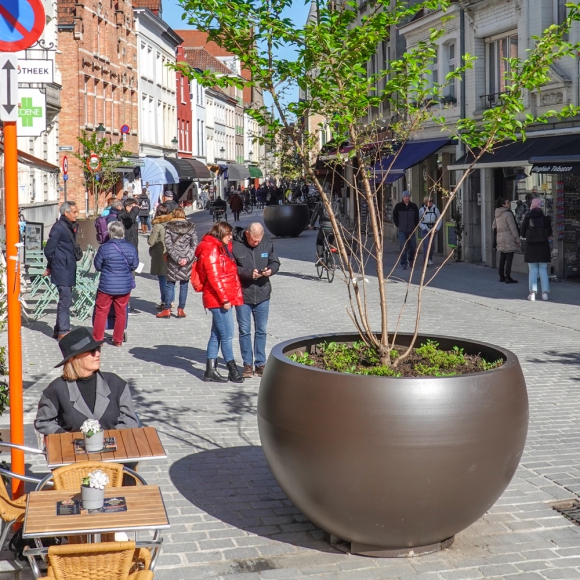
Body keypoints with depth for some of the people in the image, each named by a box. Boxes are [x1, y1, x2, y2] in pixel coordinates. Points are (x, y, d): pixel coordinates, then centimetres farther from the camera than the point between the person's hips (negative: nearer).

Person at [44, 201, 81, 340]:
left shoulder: (71, 227, 12)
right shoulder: (59, 227, -15)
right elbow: (49, 250, -14)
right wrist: (52, 265, 1)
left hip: (69, 270, 9)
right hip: (62, 271, -9)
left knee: (65, 300, 14)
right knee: (65, 300, -7)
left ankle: (58, 330, 23)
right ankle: (63, 332, -2)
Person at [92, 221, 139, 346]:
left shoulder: (104, 248, -14)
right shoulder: (131, 248, -6)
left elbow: (97, 266, -3)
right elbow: (134, 266, 5)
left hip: (107, 286, -3)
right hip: (125, 286, 3)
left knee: (101, 312, 10)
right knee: (121, 313, 13)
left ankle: (97, 339, 14)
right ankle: (118, 340, 20)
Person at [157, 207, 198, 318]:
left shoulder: (169, 227, -4)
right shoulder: (191, 227, 1)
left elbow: (168, 245, -10)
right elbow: (194, 245, -5)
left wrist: (177, 258, -10)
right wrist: (187, 258, -9)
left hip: (173, 260, -1)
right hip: (187, 261, 1)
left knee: (170, 284, 7)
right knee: (184, 284, 8)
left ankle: (167, 309, 5)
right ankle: (181, 309, 9)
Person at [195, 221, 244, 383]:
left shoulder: (221, 248, 17)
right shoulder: (211, 249, -13)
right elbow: (214, 277, -18)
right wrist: (224, 299, -19)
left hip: (222, 298, 10)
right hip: (219, 299, -10)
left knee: (216, 335, 11)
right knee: (227, 335, -3)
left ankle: (211, 370, 16)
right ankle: (233, 371, 6)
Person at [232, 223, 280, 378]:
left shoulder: (267, 243, -1)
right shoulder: (235, 245, -13)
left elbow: (275, 262, 8)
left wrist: (270, 270, -14)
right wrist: (248, 273, -23)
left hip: (262, 295, 3)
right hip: (242, 295, -3)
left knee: (261, 330, 11)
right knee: (244, 331, 6)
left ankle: (260, 363, 21)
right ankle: (247, 364, 16)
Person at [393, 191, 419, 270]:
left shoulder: (414, 206, 4)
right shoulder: (398, 206, -1)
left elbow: (417, 217, 12)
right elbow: (394, 217, 6)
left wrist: (415, 226, 5)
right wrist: (398, 226, 1)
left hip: (411, 230, 2)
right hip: (401, 231, -2)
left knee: (413, 247, 5)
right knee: (403, 247, -9)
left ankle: (411, 260, 30)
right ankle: (403, 263, -5)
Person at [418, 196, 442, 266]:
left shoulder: (435, 209, 2)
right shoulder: (422, 210, -5)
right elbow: (419, 221, -1)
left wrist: (436, 229, -1)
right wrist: (426, 229, -9)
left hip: (432, 229, 3)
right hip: (424, 229, -3)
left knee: (432, 245, 6)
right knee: (426, 244, -15)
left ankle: (430, 259, 26)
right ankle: (426, 260, -15)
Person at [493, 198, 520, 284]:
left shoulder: (498, 214, 12)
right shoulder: (508, 214, -14)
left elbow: (494, 226, 20)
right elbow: (513, 228, -14)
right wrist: (517, 239, -9)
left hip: (500, 237, 8)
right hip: (509, 238, -8)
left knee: (502, 258, 13)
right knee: (509, 258, -6)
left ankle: (501, 276, 16)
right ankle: (508, 277, -9)